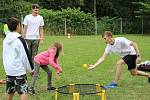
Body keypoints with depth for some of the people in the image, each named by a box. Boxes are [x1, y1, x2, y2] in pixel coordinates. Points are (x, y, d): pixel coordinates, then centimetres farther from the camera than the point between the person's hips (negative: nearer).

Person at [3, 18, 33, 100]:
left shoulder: (5, 39, 7)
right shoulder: (20, 40, -14)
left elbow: (4, 55, 14)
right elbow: (25, 56, -12)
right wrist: (30, 69, -1)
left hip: (8, 70, 7)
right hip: (19, 70, -7)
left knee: (9, 91, 16)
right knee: (23, 92, -3)